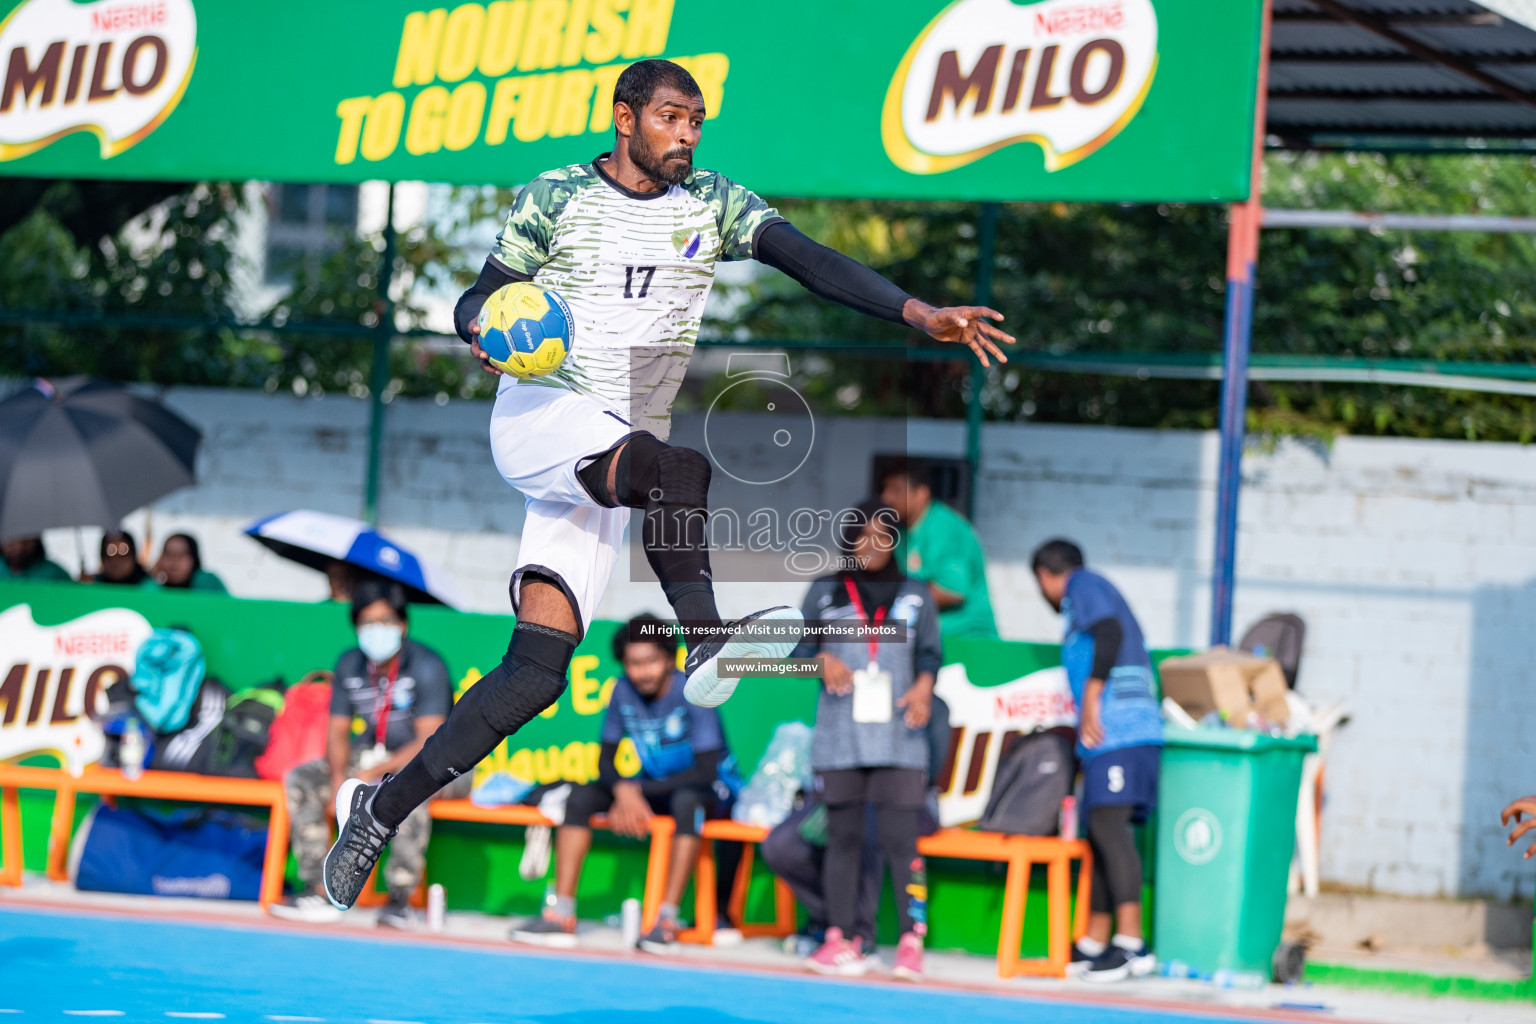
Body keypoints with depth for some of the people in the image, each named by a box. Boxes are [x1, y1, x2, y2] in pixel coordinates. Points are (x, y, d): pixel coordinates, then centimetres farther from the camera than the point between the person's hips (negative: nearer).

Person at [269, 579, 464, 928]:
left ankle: (401, 899, -34)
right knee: (300, 779, -12)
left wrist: (374, 773, -29)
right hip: (369, 759, 6)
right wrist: (339, 777, -17)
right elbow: (338, 731, 5)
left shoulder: (426, 667, -15)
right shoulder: (350, 665, 4)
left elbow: (430, 742, -21)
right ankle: (317, 893, -18)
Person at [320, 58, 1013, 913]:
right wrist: (486, 329, -18)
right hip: (540, 415, -3)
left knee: (538, 670, -6)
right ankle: (706, 637, -45)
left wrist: (919, 314, -18)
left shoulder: (713, 204, 8)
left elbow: (811, 260, -4)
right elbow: (480, 297, 7)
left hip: (619, 458, 3)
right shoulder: (556, 198, 3)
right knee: (679, 470, -35)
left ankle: (384, 808, 0)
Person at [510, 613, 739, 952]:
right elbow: (606, 761, -1)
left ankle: (667, 920, -40)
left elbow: (706, 771, -24)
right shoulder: (624, 692, -6)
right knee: (581, 796, -14)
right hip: (654, 788, 6)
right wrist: (624, 791, -24)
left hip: (712, 791, -6)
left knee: (687, 801, -40)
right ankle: (561, 915, -22)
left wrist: (638, 792, -25)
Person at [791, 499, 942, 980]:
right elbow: (800, 646, 15)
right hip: (838, 739, 1)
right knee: (843, 837, 3)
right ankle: (842, 938, 8)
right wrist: (823, 660, -6)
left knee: (899, 837, -9)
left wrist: (924, 684, -7)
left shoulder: (916, 597, 11)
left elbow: (930, 652, 13)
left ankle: (911, 940, -7)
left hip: (897, 738, -1)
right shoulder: (825, 593, 12)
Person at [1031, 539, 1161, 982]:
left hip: (1118, 729, -10)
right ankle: (1094, 943, 15)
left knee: (1108, 824, -16)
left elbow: (1110, 631, -15)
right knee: (1102, 831, 11)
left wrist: (1091, 697, -16)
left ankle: (1131, 942, -23)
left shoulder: (1083, 586, 4)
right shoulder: (1096, 590, 30)